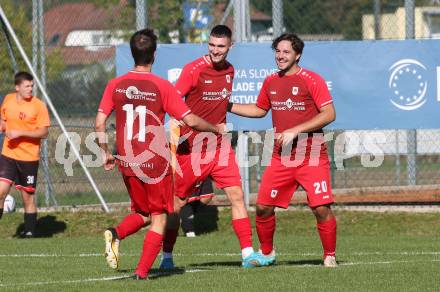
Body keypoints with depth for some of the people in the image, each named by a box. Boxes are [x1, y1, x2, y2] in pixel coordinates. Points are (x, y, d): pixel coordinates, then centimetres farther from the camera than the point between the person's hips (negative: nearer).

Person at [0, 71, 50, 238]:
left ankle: (29, 231, 17)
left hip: (29, 157, -3)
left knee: (28, 196, 5)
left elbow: (44, 132, -11)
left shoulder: (38, 105, -8)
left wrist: (20, 133, -19)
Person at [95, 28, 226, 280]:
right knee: (159, 218, 6)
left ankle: (116, 234, -7)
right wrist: (217, 129, 9)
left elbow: (99, 123, -1)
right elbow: (190, 120, -8)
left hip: (127, 162, 4)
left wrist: (106, 153, 12)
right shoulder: (162, 86, -9)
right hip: (156, 162, -4)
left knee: (141, 213, 22)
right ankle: (142, 272, -5)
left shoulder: (115, 85, 0)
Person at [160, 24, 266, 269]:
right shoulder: (194, 70, -11)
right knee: (178, 202, 2)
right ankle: (167, 256, 13)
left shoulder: (229, 70, 9)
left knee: (237, 195, -4)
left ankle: (248, 253, -3)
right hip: (192, 146, -5)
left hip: (220, 146, 5)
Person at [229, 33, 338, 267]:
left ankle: (329, 257, 4)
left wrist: (295, 131, -17)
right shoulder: (271, 82, 12)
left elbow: (329, 114, -12)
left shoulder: (311, 80, -7)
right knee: (263, 207, 2)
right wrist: (228, 107, 19)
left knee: (322, 208, -11)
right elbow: (260, 110, 28)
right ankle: (266, 253, 22)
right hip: (281, 158, 5)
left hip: (311, 156, -5)